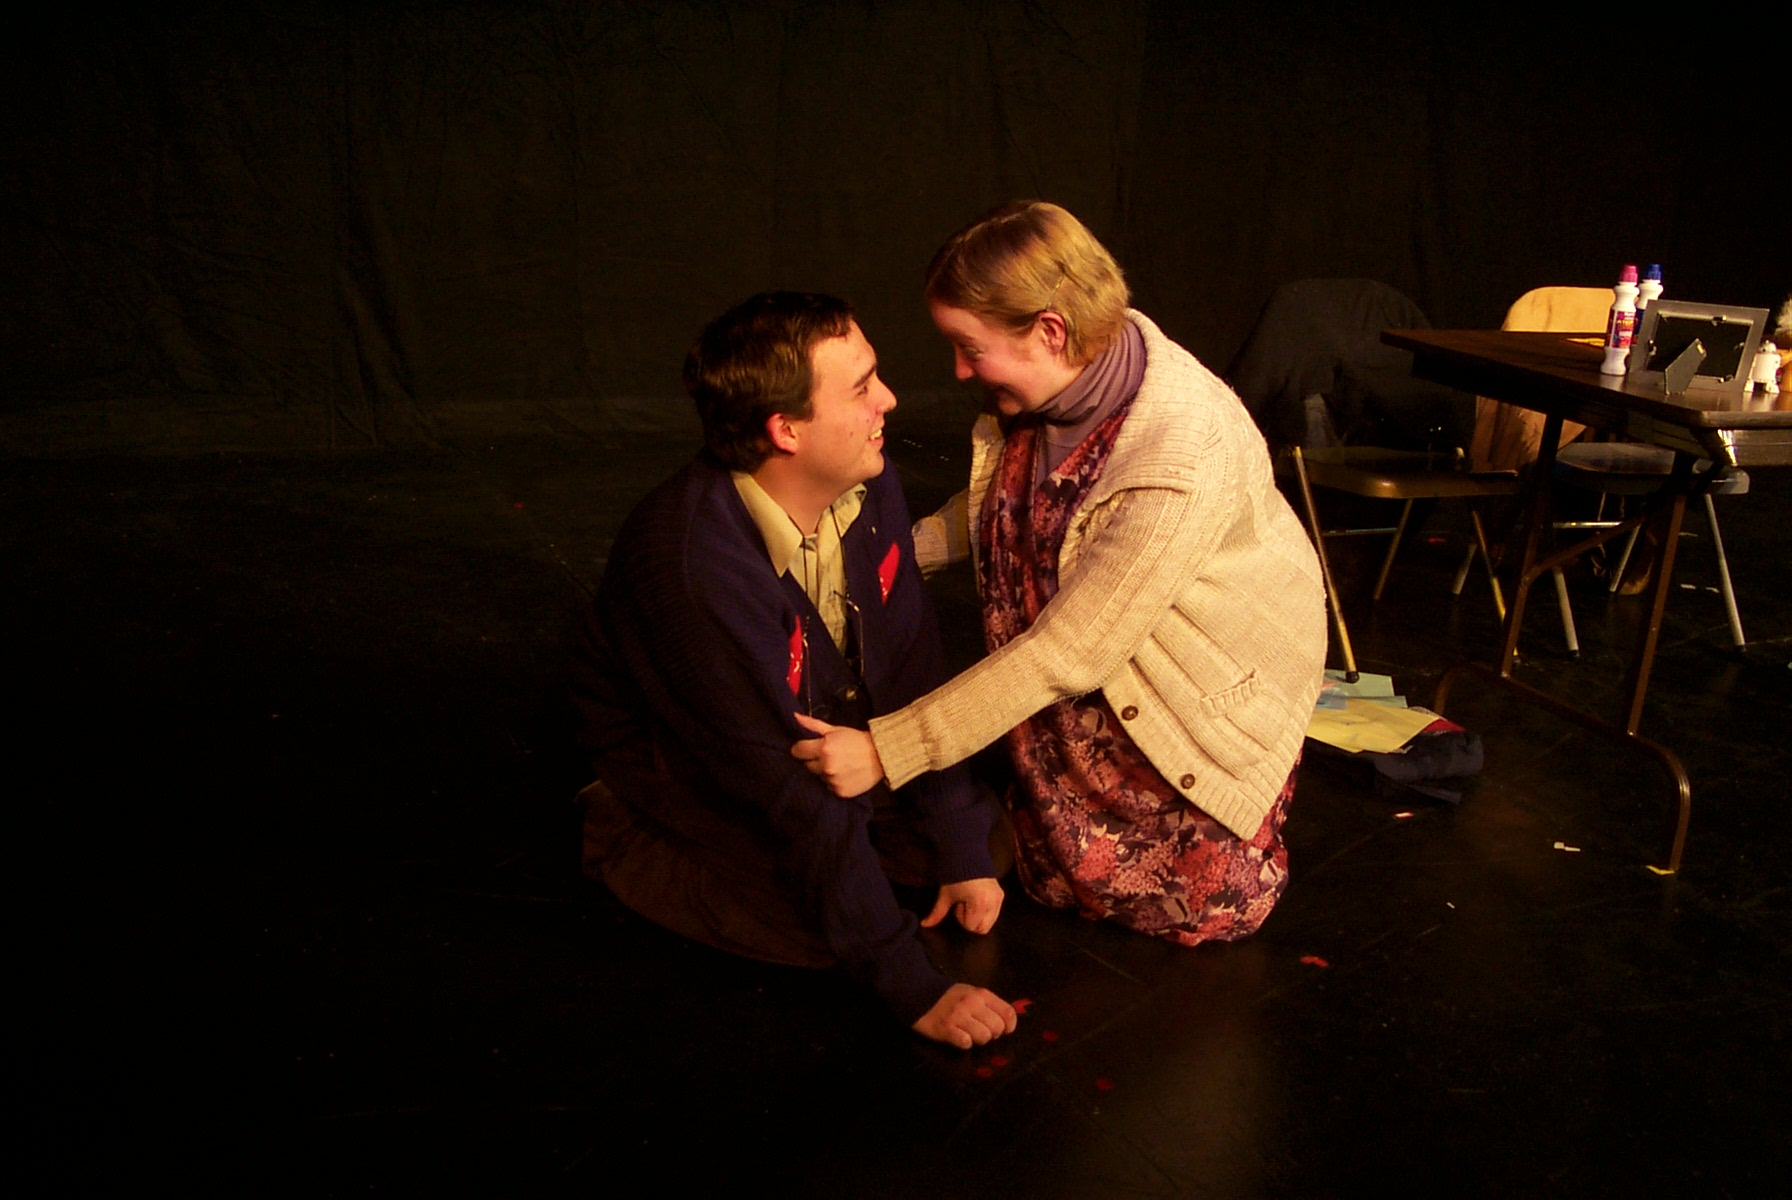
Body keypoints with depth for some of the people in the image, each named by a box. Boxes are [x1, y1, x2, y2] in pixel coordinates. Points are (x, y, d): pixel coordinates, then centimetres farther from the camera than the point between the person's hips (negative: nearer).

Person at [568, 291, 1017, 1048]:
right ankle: (639, 860, 0)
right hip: (676, 780, -6)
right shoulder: (697, 566, -38)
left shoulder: (869, 486, -18)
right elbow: (787, 789, -35)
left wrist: (963, 851, -9)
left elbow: (914, 669, -9)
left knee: (992, 833, -4)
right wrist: (914, 991, -31)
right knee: (829, 926, -24)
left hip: (822, 739, 6)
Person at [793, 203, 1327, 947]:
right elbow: (1000, 500, 5)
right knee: (1059, 874, 13)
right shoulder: (1060, 376, -19)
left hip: (1217, 674, -6)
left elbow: (1066, 653, -36)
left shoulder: (1183, 464, -41)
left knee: (1208, 907, 7)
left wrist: (885, 752, -35)